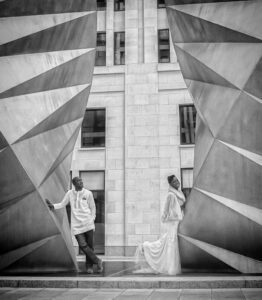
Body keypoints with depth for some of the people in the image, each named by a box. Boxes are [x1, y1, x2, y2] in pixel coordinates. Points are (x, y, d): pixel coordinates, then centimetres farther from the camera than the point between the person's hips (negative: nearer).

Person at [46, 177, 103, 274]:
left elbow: (92, 207, 9)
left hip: (88, 223, 0)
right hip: (76, 225, 0)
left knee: (90, 245, 1)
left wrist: (92, 220, 2)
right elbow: (62, 204, 11)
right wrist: (53, 206, -5)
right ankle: (97, 261, 5)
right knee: (83, 245, -11)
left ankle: (89, 266, 17)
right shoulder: (70, 193, 7)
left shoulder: (88, 193, 4)